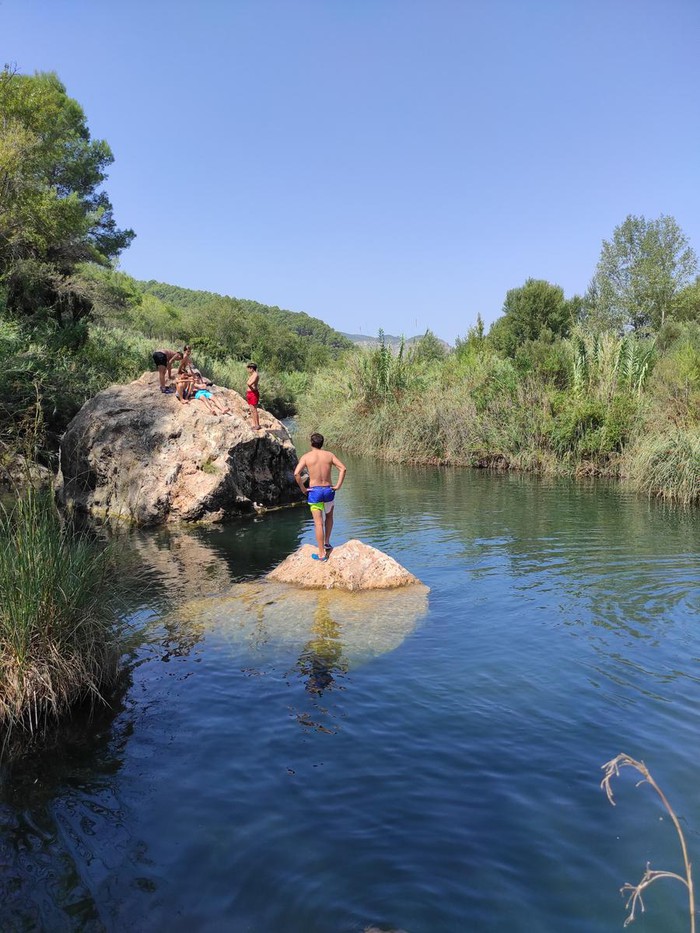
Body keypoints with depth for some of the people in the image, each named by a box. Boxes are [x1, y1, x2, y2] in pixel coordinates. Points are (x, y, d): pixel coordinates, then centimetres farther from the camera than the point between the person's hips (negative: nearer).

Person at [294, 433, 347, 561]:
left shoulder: (306, 457, -3)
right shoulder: (329, 455, 4)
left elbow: (296, 473, -16)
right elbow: (343, 468, -6)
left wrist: (303, 489, -6)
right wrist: (338, 486, -3)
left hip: (314, 492, -2)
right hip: (328, 490, 2)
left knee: (318, 523, 1)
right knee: (329, 516, 29)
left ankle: (322, 554, 4)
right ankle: (327, 542, 26)